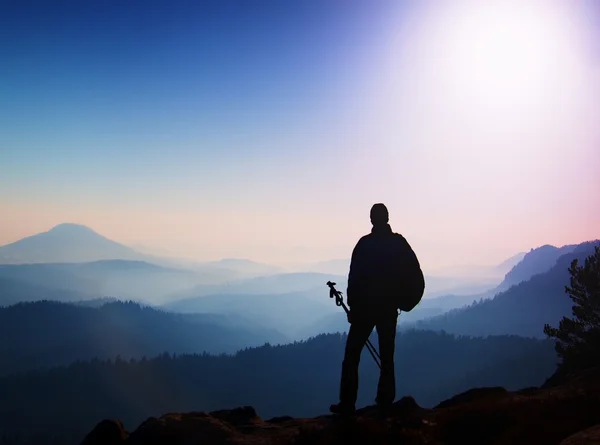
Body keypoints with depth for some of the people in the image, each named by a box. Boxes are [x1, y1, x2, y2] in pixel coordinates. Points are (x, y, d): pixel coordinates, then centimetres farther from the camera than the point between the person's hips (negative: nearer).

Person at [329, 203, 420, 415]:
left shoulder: (365, 243, -7)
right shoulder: (400, 243, 2)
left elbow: (354, 277, -9)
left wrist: (352, 306, -3)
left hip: (365, 306, -3)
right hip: (390, 307, 4)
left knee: (352, 356, 2)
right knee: (387, 356, 11)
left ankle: (348, 404, -2)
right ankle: (385, 401, 10)